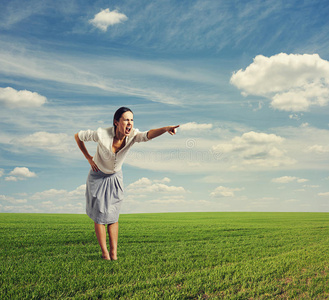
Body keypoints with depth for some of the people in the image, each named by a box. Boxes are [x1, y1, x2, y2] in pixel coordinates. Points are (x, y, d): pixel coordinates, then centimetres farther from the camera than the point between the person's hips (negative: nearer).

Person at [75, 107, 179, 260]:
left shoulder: (132, 135, -24)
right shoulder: (102, 135, -30)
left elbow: (148, 135, -45)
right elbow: (78, 136, -14)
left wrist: (166, 129, -64)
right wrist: (89, 159, -13)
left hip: (115, 178, 3)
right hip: (98, 177, -3)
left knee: (113, 216, 7)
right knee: (99, 215, 1)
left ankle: (114, 253, 13)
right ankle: (104, 253, 11)